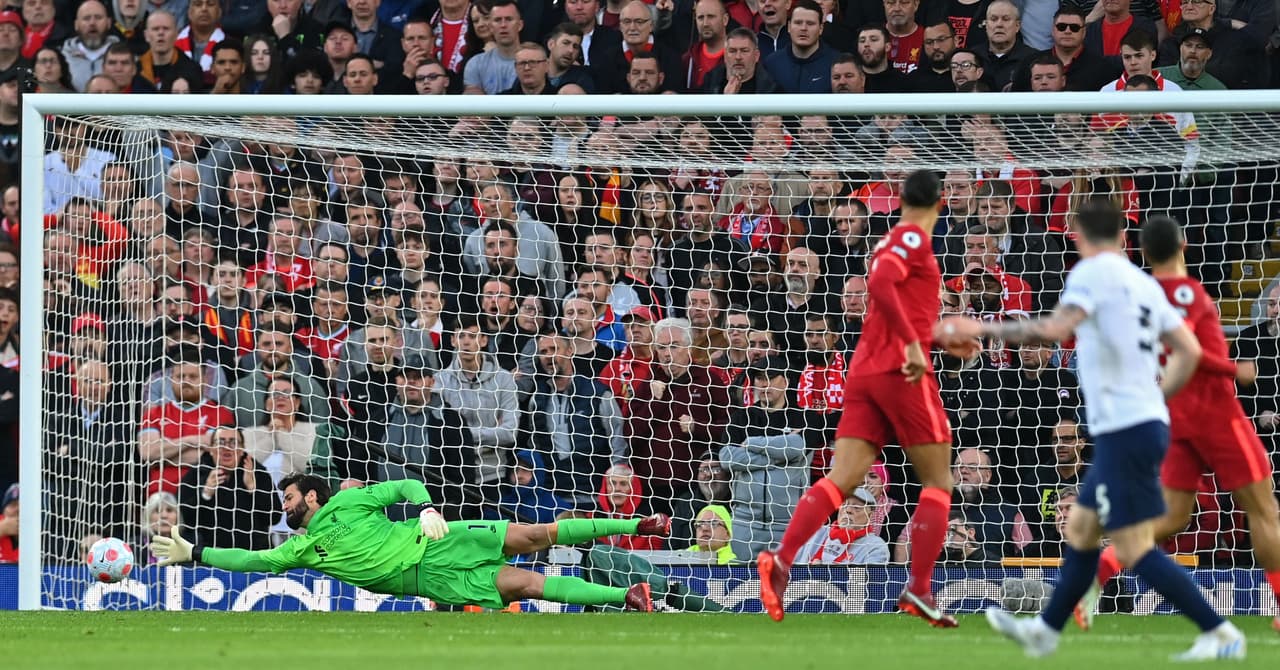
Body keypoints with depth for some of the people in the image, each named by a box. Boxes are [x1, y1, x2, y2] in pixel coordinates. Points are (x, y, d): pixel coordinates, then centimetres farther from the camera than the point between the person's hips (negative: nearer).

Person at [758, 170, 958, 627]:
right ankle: (919, 589, -5)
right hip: (901, 368, -7)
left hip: (864, 369, 7)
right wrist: (912, 343, -24)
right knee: (938, 482, 3)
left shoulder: (895, 242, 21)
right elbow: (879, 282, -21)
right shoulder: (914, 239, -4)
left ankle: (781, 560, -23)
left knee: (842, 479, -4)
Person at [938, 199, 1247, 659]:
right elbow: (1189, 351, 13)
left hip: (1124, 431, -9)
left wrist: (984, 330, -16)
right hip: (1148, 420, 9)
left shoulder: (1093, 272, -9)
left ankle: (1220, 635, -13)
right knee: (1080, 531, 21)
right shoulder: (1144, 284, 14)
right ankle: (1046, 630, 32)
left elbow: (1055, 329, -24)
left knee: (1135, 550, -9)